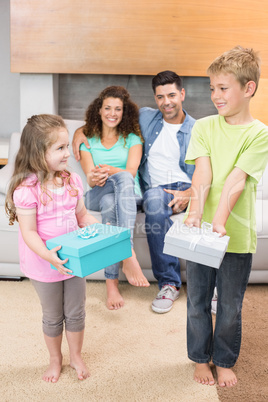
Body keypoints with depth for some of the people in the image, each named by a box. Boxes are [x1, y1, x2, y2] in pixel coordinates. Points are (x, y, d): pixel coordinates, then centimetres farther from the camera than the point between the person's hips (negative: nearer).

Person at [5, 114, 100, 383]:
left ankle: (76, 356, 43)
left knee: (76, 313, 19)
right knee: (52, 317, 17)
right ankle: (55, 360, 42)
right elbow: (29, 232, -21)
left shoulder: (72, 180, -3)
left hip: (74, 258, 5)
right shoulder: (26, 189, -21)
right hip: (44, 264, -4)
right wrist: (48, 255, -35)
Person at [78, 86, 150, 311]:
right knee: (109, 202, -38)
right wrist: (94, 178, -27)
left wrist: (109, 170, -28)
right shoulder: (88, 140, 14)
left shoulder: (132, 138, 12)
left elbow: (131, 171, -6)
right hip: (97, 195, 1)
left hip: (130, 194, 0)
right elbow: (90, 177, 0)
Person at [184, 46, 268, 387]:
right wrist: (195, 215, -23)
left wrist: (219, 222, -26)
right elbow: (202, 176, -10)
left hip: (236, 234, -2)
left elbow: (235, 181, -17)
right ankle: (200, 358, 36)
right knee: (198, 301, 14)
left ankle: (225, 362, 36)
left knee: (230, 305, 13)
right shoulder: (204, 127, 3)